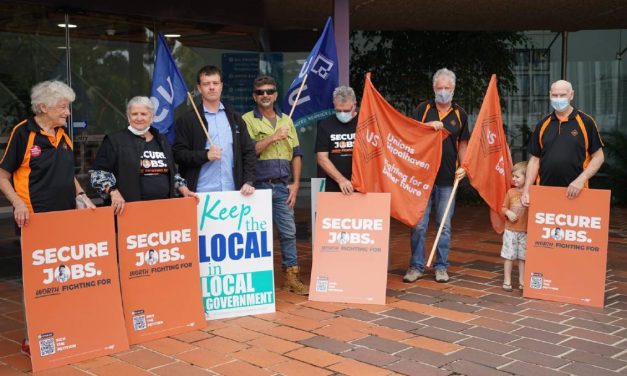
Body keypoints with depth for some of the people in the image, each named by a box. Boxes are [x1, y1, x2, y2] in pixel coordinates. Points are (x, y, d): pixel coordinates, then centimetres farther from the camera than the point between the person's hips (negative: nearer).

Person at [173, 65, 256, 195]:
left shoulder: (235, 118, 14)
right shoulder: (186, 120, 5)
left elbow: (248, 152, 12)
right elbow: (178, 154, 0)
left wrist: (248, 182, 0)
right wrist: (206, 155, -14)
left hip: (232, 193, 3)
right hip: (201, 194, -3)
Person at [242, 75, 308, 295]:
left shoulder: (286, 120, 13)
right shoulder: (247, 120, 0)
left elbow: (296, 154, 13)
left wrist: (295, 183, 5)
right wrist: (272, 138, -18)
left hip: (281, 186, 4)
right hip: (258, 186, -4)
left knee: (288, 231, 4)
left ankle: (291, 277, 13)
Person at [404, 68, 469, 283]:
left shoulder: (460, 114, 9)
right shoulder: (423, 109, 5)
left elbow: (462, 144, 12)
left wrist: (463, 166, -3)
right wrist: (428, 126, -17)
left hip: (448, 179, 1)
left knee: (444, 226, 8)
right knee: (418, 225, 0)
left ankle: (441, 267, 18)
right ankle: (416, 266, 11)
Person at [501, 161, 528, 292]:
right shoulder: (510, 192, 1)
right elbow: (503, 208, 7)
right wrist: (508, 212, -12)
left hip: (525, 231, -1)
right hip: (510, 229, 1)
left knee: (523, 257, 9)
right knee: (509, 256, 5)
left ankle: (522, 281, 20)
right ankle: (507, 280, 13)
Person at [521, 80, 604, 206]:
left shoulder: (586, 122, 0)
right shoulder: (542, 124, 9)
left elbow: (598, 156, 1)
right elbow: (535, 160, 11)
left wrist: (581, 180, -13)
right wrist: (526, 190, 0)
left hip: (574, 193, -3)